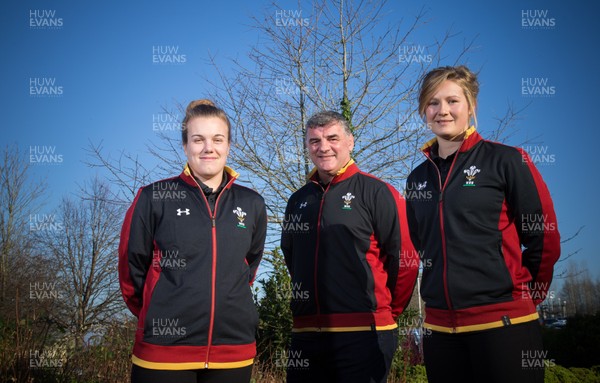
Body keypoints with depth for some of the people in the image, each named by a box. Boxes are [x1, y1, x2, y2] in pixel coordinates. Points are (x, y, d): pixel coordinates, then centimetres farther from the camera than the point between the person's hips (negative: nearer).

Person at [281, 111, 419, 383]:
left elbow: (405, 258, -5)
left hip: (363, 333, -5)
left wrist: (386, 311, 4)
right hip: (306, 335, 6)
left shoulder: (375, 192, -4)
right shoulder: (298, 202, 14)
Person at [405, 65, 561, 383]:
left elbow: (544, 238, -1)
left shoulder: (505, 160, -4)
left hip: (502, 323, -4)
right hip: (439, 326, 5)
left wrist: (524, 297, 6)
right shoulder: (418, 178, 10)